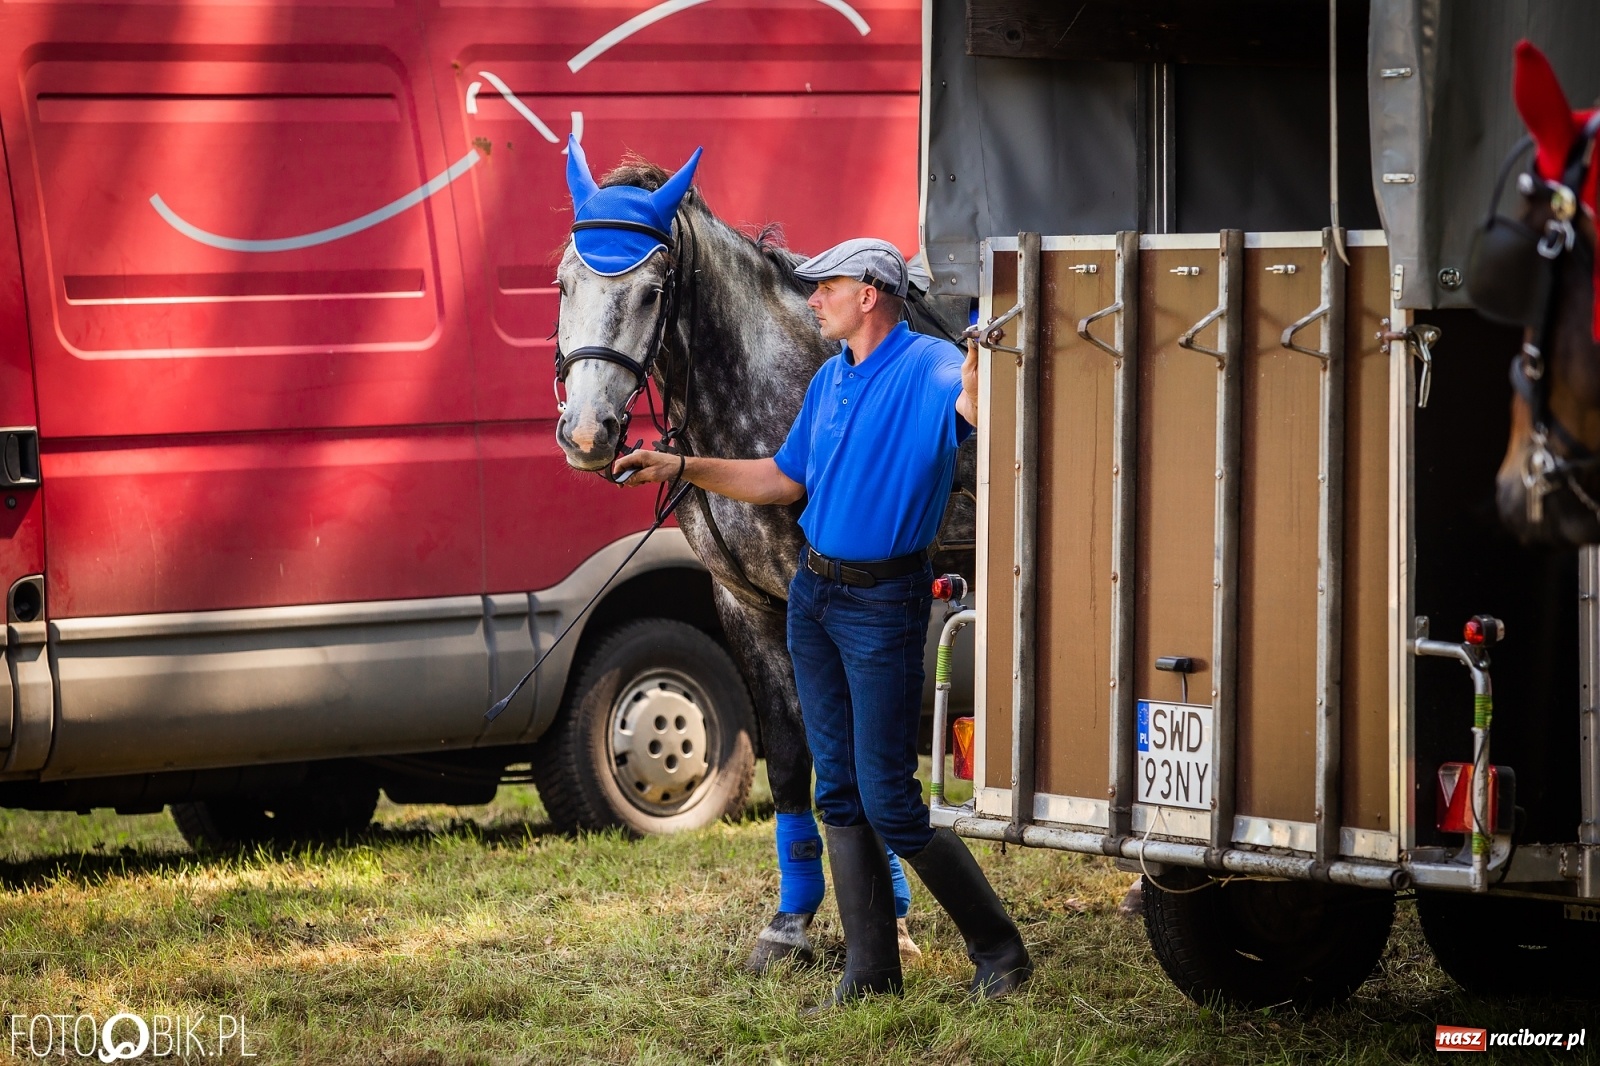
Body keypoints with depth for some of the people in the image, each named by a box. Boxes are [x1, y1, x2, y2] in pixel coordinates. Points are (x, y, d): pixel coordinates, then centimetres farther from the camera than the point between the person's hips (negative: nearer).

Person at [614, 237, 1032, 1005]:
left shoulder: (927, 367, -13)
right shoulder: (830, 380, 12)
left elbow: (977, 412, -35)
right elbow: (784, 481, 21)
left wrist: (978, 375, -56)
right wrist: (681, 468, 16)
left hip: (883, 602, -8)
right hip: (813, 594, 8)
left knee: (888, 802, -8)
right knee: (839, 791, 8)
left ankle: (998, 949, 6)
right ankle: (870, 971, 14)